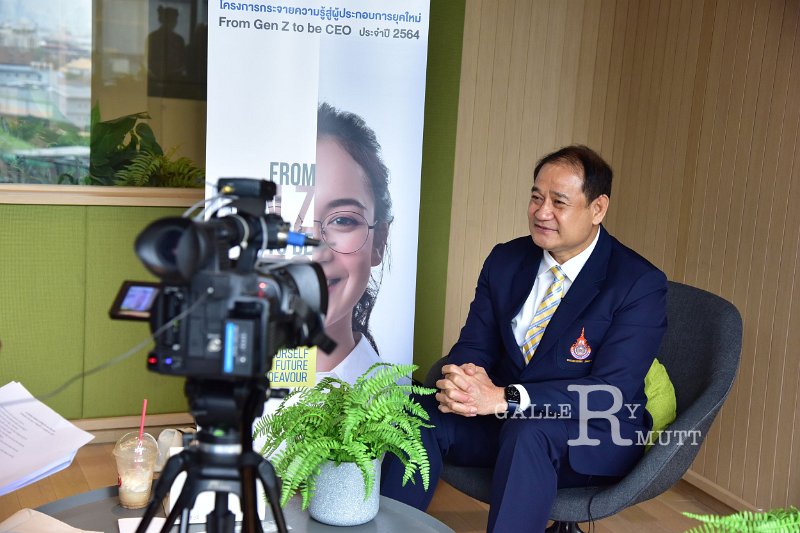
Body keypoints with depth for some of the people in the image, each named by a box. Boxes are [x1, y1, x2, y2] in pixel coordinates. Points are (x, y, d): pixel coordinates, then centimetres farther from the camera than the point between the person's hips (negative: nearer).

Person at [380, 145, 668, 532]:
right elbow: (474, 346, 6)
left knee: (529, 430, -37)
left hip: (594, 433, -4)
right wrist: (457, 383, -21)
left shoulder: (640, 284, -13)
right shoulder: (505, 260, 5)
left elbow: (612, 390, -21)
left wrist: (505, 398, -32)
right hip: (502, 416, 5)